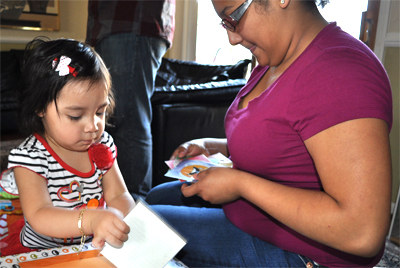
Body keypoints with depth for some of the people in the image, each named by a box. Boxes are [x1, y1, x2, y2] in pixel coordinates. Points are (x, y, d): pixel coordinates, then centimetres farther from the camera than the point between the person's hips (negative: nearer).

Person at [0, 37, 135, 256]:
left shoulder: (102, 145, -1)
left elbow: (118, 195, -5)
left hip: (95, 249, 3)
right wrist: (90, 220, -44)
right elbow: (38, 216, -26)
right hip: (41, 252, -3)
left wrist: (114, 217, -29)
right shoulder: (30, 157, -15)